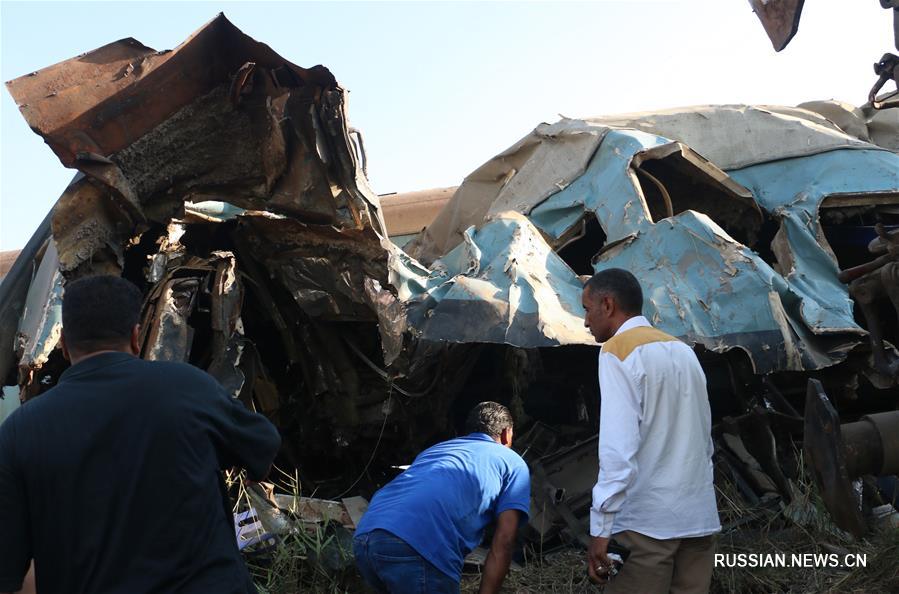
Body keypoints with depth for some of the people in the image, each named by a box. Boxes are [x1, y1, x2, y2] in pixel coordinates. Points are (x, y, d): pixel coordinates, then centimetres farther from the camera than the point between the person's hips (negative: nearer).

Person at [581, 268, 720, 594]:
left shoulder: (617, 351, -8)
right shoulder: (683, 350, 15)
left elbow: (618, 447, -18)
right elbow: (704, 436, 16)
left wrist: (601, 526, -17)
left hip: (648, 518, -7)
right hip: (700, 515, 7)